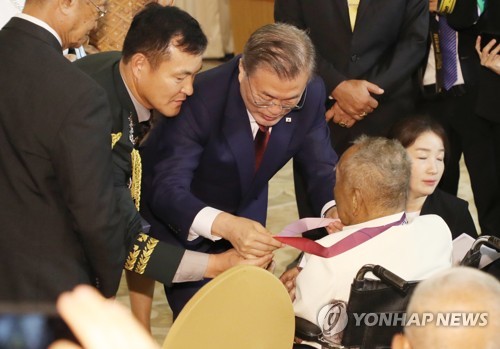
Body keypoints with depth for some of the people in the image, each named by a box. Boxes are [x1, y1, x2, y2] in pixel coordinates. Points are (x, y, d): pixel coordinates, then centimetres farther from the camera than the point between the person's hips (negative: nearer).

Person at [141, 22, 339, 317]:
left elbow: (322, 166, -11)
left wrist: (335, 209, -34)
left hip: (245, 212, 4)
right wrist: (224, 225, -57)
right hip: (182, 215, -4)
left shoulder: (311, 95, -21)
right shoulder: (200, 98, -35)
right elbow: (167, 190, -39)